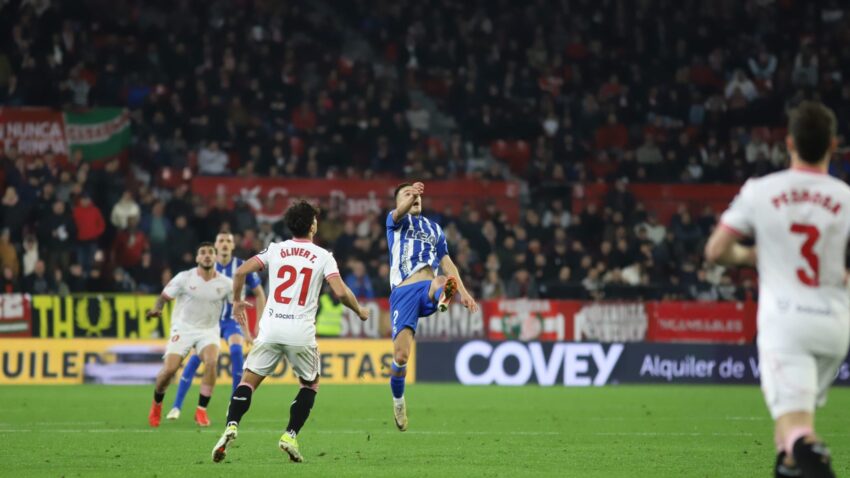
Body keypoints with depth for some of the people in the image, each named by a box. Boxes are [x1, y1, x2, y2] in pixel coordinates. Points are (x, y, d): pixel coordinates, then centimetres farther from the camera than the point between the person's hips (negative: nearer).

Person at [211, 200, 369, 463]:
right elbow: (340, 292, -8)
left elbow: (240, 272, 1)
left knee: (248, 381, 7)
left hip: (271, 328, 1)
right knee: (311, 384, 21)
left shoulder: (275, 249, 7)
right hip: (301, 332, -1)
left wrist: (237, 301, 19)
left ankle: (232, 426, -19)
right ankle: (290, 436, 7)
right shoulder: (323, 256, 2)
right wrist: (360, 311, 11)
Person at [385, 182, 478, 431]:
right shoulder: (396, 221, 15)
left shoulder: (434, 228, 29)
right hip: (403, 291, -2)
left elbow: (446, 262, 28)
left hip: (429, 288, 2)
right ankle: (398, 401, 14)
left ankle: (443, 297, -74)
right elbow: (399, 212, -10)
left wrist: (463, 291, 15)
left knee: (444, 283, -38)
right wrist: (410, 195, -33)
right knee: (401, 356, -10)